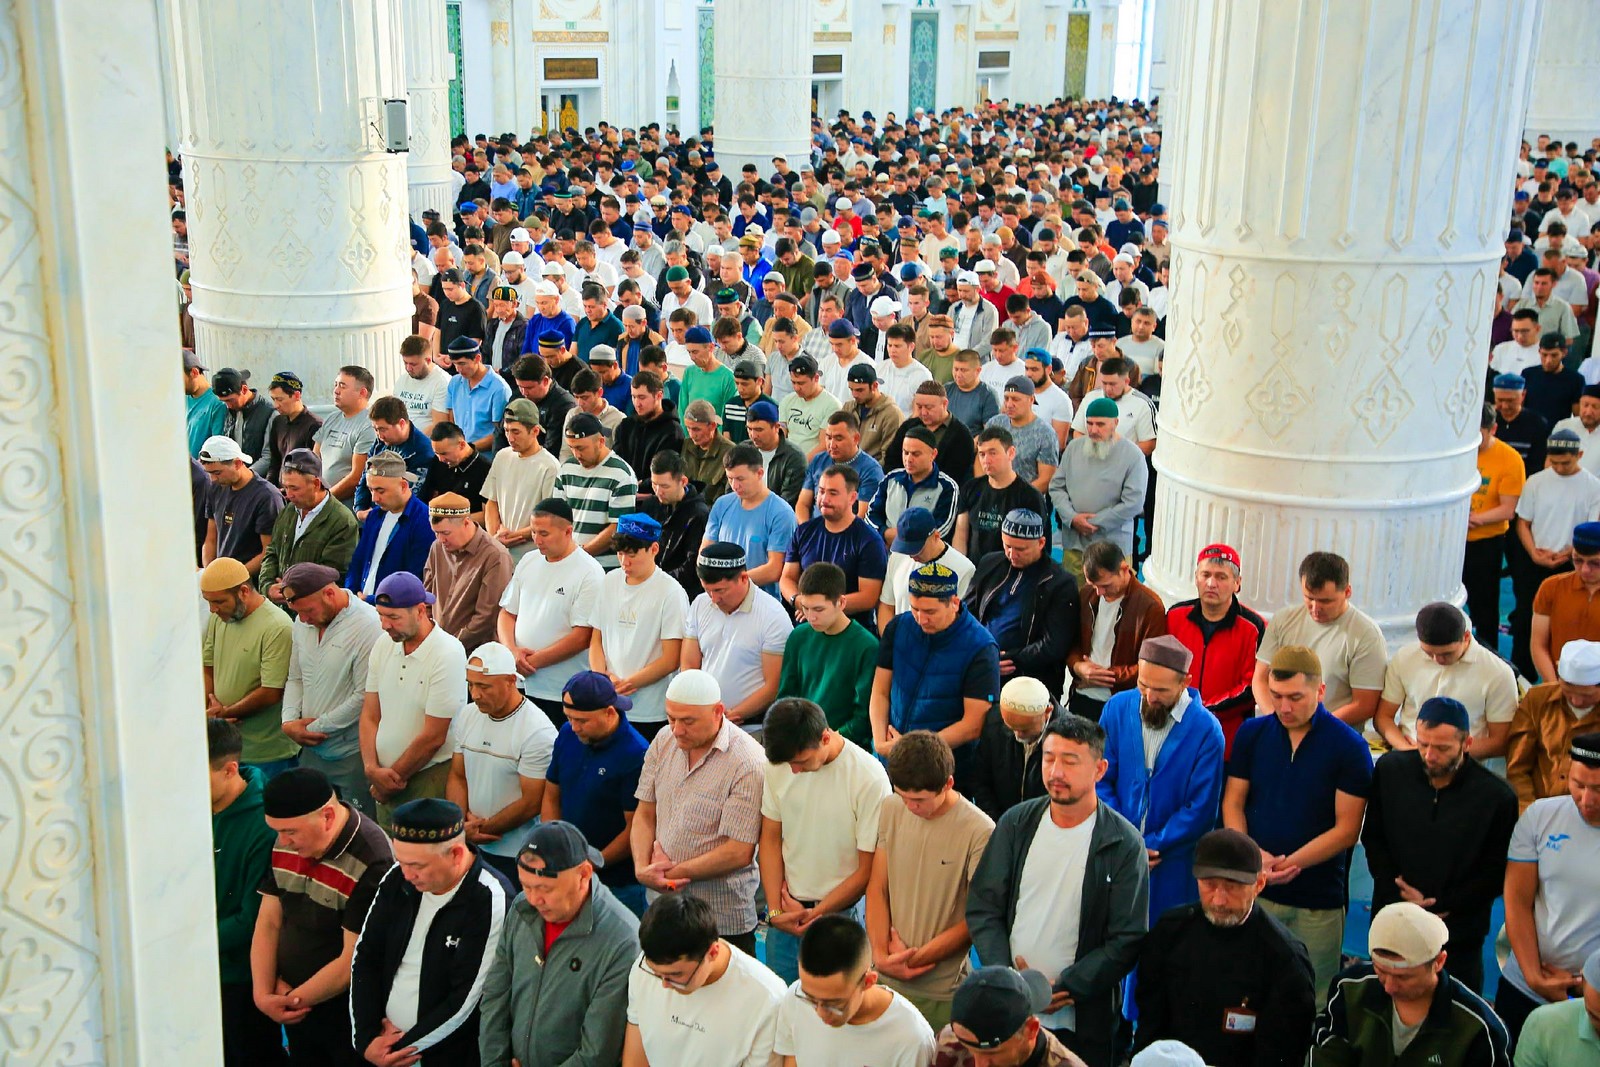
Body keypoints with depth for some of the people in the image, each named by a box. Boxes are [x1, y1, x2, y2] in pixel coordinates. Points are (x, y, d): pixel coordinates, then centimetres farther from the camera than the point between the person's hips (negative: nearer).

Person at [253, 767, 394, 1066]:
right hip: (297, 1011, 7)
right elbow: (269, 923, 5)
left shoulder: (372, 863, -26)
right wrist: (263, 994, -7)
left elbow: (354, 961, -22)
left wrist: (293, 1000, -11)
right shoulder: (285, 845, -1)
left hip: (349, 1020, -6)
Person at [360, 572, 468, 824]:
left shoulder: (448, 655, -17)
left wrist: (392, 777, -7)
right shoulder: (383, 646, 4)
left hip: (429, 780, -6)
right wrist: (372, 769, -7)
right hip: (386, 781, 6)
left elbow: (433, 737, -16)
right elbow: (370, 716, 8)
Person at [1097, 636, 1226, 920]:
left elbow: (1200, 810, -9)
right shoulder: (1117, 708, -2)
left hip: (1172, 863, -2)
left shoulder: (1206, 730, -11)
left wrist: (1151, 845, -11)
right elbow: (1100, 780, 1)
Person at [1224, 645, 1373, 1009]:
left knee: (1314, 1000, 4)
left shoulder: (1349, 747, -7)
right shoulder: (1252, 733, 2)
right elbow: (1233, 802, 4)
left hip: (1318, 900, -2)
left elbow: (1347, 828, -8)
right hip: (1254, 889, 2)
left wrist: (1292, 863, -18)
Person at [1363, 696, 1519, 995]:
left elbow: (1496, 873, -7)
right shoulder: (1389, 769, -5)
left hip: (1459, 936, -2)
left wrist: (1439, 905, -12)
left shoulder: (1497, 797, -12)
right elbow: (1373, 839, 2)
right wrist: (1401, 898, -9)